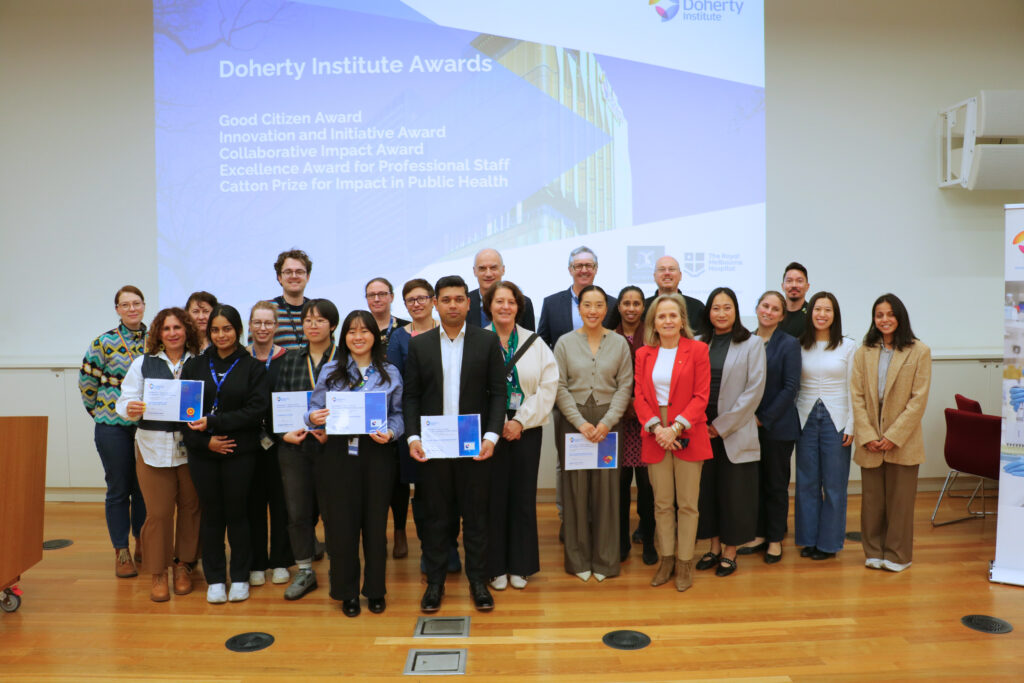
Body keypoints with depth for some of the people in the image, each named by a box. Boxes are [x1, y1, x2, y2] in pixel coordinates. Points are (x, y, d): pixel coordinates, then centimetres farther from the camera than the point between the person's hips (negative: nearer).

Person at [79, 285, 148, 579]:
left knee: (144, 487, 10)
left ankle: (142, 544, 27)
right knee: (119, 489, 6)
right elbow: (87, 381, 3)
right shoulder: (104, 342, -4)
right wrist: (98, 411, 6)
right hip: (113, 425, -2)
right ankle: (121, 552, 18)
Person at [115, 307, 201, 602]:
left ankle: (183, 565, 25)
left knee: (190, 508, 8)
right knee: (158, 512, 3)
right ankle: (158, 573, 18)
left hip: (191, 447, 0)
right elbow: (125, 400, 3)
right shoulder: (143, 363, 7)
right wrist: (131, 409, -19)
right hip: (154, 447, 0)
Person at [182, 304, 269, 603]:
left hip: (240, 452, -2)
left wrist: (214, 422, -15)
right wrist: (204, 441, -10)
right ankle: (214, 579, 23)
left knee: (237, 512, 6)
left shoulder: (253, 367, 0)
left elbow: (257, 409, -9)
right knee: (211, 514, 9)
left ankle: (239, 577, 21)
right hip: (202, 454, 2)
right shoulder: (194, 365, 8)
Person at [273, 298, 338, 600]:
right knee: (298, 511, 7)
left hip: (332, 447, -3)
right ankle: (304, 572, 24)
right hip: (294, 447, 3)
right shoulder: (290, 359, 9)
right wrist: (284, 433, -6)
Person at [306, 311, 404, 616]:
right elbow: (314, 410, 5)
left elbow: (399, 413, 6)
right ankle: (347, 592, 22)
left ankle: (375, 590, 24)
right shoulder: (330, 371, 6)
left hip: (377, 454, 0)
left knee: (376, 521, 7)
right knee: (341, 522, 5)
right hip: (338, 453, 0)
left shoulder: (390, 373, 7)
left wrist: (390, 433, -12)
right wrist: (313, 418, -17)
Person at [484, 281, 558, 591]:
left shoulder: (535, 342, 5)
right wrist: (498, 425, -10)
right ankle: (495, 567, 18)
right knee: (494, 497, 4)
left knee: (523, 497, 7)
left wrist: (521, 421, -9)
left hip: (526, 430, 2)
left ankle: (520, 565, 22)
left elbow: (548, 385, -1)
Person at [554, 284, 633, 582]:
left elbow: (625, 386, 1)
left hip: (608, 421, 0)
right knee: (575, 487, 4)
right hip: (572, 421, 0)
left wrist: (607, 422, -9)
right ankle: (578, 559, 18)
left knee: (606, 487, 3)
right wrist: (581, 423, -9)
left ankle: (604, 559, 17)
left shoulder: (619, 342, 4)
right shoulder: (565, 342, 2)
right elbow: (559, 387, -1)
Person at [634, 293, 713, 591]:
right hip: (655, 437, 3)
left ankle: (684, 563, 18)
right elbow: (640, 396, 5)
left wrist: (676, 427, -14)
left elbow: (701, 396, -5)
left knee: (687, 504, 5)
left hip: (688, 436, -2)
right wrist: (656, 427, -10)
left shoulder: (697, 350, -1)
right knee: (662, 503, 10)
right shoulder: (643, 354, 8)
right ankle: (666, 559, 23)